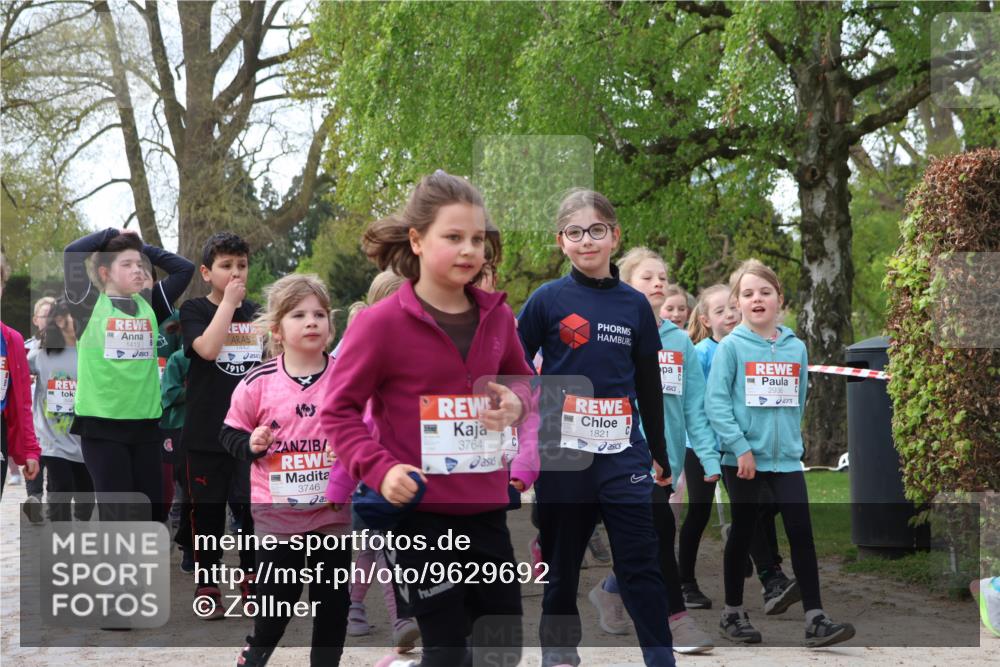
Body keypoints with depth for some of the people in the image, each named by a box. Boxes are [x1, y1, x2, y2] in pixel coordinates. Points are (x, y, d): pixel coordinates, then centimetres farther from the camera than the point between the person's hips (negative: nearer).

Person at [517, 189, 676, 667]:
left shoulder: (634, 305, 6)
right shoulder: (548, 300, -1)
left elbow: (649, 386, 12)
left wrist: (660, 452, 15)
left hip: (622, 452, 1)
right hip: (562, 452, -1)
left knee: (640, 565, 0)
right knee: (561, 560, 9)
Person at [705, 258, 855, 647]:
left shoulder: (797, 348, 6)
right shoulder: (731, 346, -7)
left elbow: (799, 402, 15)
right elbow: (715, 401, -13)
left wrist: (790, 439, 10)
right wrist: (740, 447, -18)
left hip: (786, 458, 3)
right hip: (743, 458, -3)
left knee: (801, 534, -3)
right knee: (742, 535, 8)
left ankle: (815, 620, -3)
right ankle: (733, 614, 22)